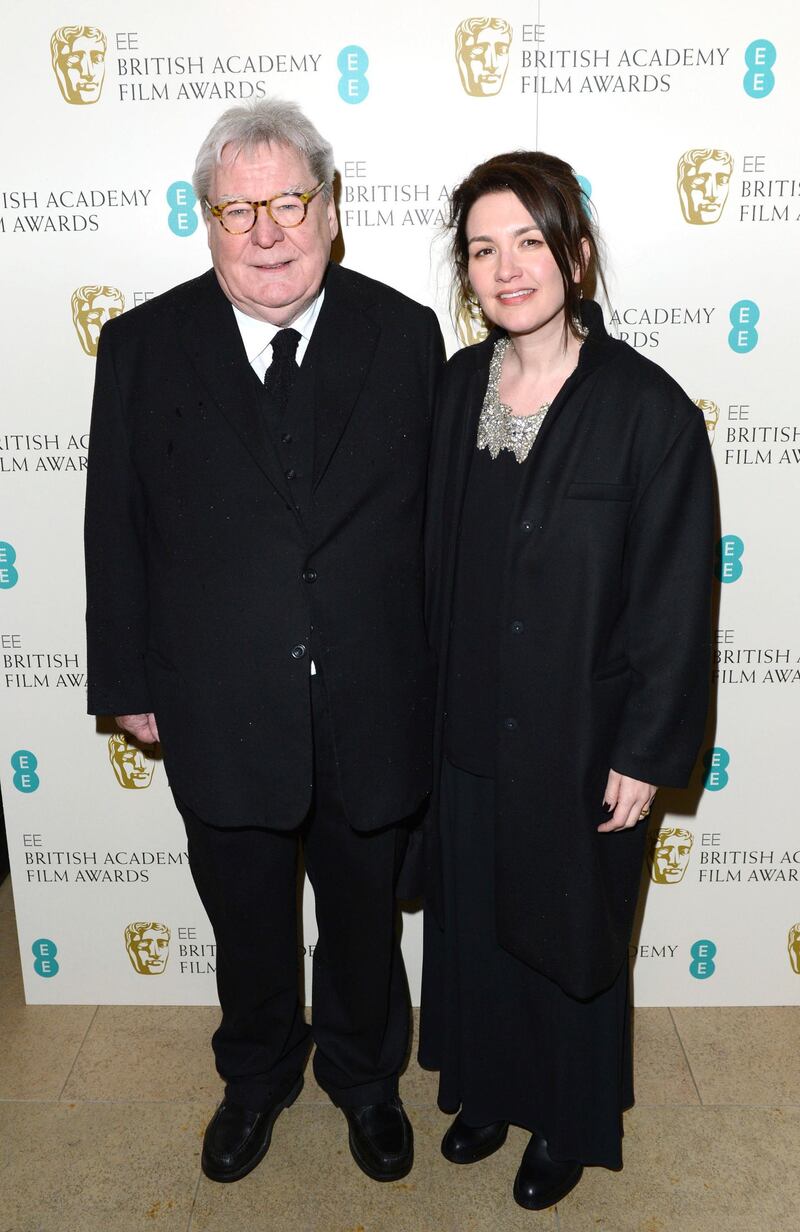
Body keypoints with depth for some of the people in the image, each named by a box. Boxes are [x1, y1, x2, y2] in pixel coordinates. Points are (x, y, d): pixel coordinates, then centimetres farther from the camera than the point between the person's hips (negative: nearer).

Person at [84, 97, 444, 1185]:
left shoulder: (404, 333, -5)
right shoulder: (143, 346, -5)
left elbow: (440, 515, -1)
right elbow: (117, 528, -1)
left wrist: (442, 678, 1)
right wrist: (128, 682, 1)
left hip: (374, 713, 0)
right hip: (220, 717, 0)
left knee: (364, 918, 21)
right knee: (246, 924, 22)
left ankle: (364, 1075, 50)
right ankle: (258, 1076, 51)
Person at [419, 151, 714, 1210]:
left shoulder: (649, 408, -17)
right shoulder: (459, 386, -2)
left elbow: (674, 595, -14)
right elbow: (438, 555, 5)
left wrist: (646, 753, -12)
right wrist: (430, 699, 7)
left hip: (581, 736, -4)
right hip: (469, 722, 5)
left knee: (570, 931, 17)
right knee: (473, 917, 21)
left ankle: (570, 1120, 45)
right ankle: (488, 1086, 49)